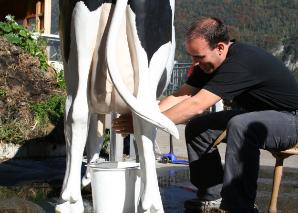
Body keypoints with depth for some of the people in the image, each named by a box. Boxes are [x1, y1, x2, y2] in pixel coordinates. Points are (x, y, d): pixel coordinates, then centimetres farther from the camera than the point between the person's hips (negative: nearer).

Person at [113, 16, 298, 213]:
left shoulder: (241, 62, -31)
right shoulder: (209, 63, -3)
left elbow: (196, 106, -35)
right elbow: (181, 96, -6)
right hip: (254, 113, 9)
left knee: (240, 125, -37)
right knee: (197, 126, -1)